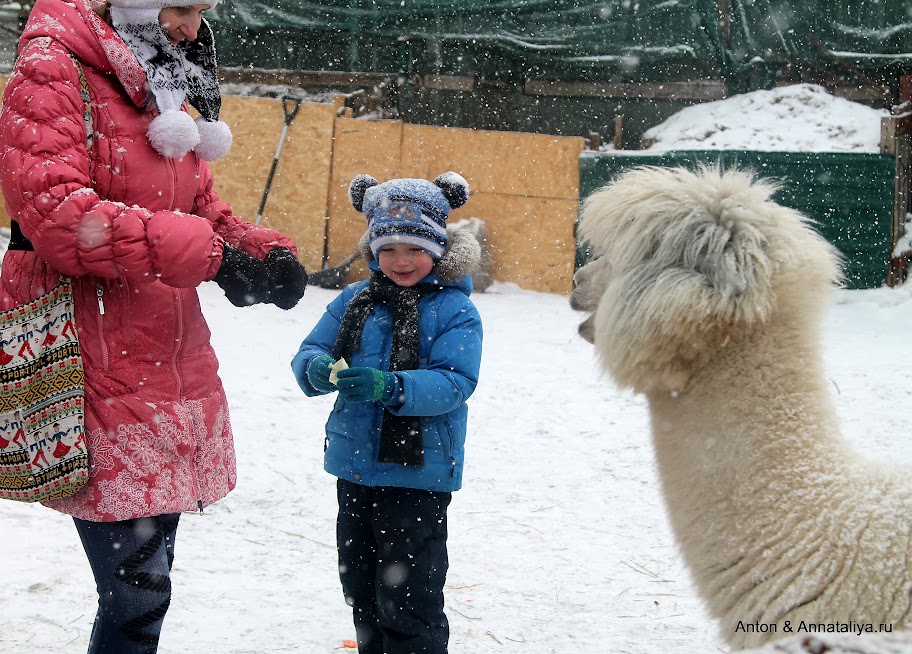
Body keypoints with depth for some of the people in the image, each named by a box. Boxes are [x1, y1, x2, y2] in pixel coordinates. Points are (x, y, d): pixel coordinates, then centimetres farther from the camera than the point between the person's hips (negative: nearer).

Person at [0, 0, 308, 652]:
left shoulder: (163, 95, 19)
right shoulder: (53, 72, -9)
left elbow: (202, 208, 24)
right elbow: (56, 215, -22)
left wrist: (268, 251, 2)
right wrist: (209, 252, -23)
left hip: (171, 366, 9)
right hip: (104, 374, -9)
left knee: (149, 566, 13)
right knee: (138, 588, -9)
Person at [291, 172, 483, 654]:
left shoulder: (454, 311, -8)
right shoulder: (355, 301, 7)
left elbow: (454, 382, -18)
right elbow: (309, 352, 3)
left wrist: (391, 387, -34)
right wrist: (318, 369, -22)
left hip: (417, 474, -6)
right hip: (355, 469, 6)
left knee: (407, 602, -4)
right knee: (361, 592, 19)